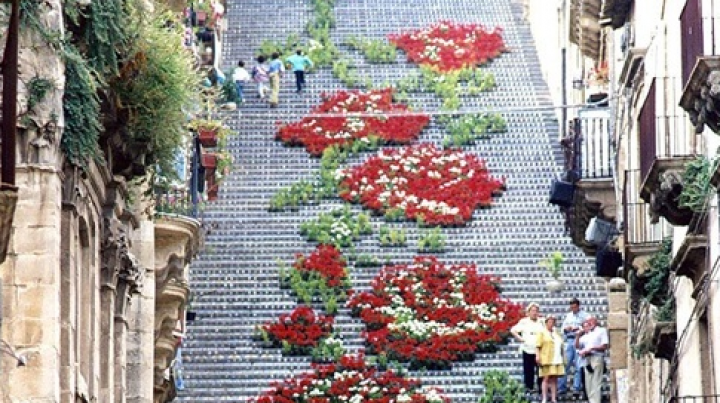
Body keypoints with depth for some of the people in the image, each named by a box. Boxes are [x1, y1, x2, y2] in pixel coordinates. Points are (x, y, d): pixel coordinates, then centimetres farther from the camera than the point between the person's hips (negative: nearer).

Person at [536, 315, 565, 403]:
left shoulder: (557, 334, 23)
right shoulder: (542, 333, 5)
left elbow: (561, 347, 24)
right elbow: (538, 346, -5)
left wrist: (563, 358, 17)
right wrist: (538, 356, -16)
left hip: (557, 360, 5)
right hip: (547, 360, -5)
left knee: (554, 379, 4)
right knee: (546, 379, -7)